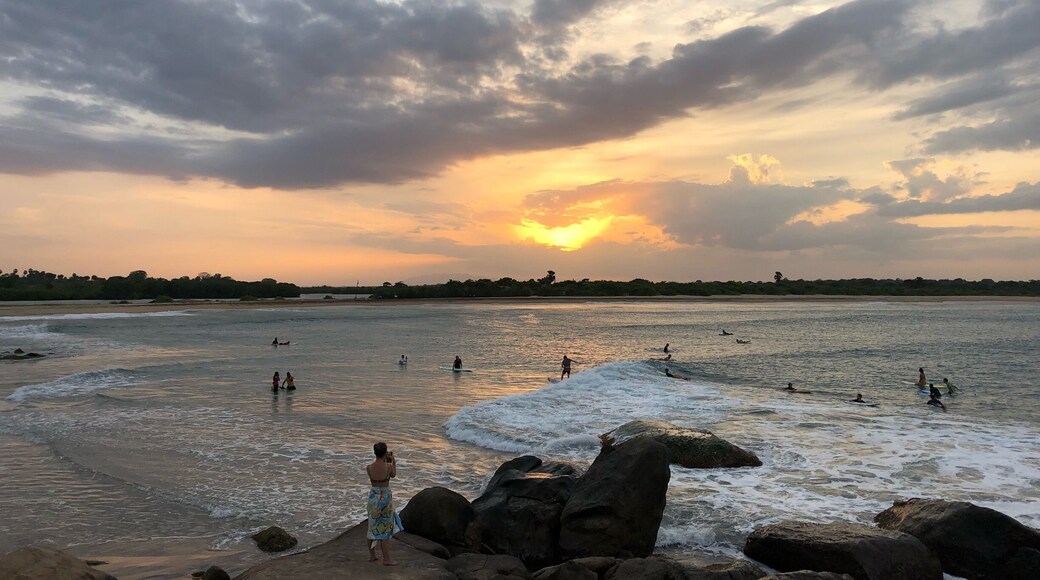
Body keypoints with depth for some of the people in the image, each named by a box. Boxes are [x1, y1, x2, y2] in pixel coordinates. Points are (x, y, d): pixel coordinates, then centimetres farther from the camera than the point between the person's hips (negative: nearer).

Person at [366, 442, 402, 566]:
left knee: (373, 527, 18)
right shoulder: (389, 466, -16)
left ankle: (372, 555, 28)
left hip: (373, 497, 4)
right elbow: (393, 475, 6)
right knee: (384, 529, 4)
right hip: (385, 498, -3)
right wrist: (393, 462, 21)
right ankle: (386, 559, 7)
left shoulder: (369, 467, -9)